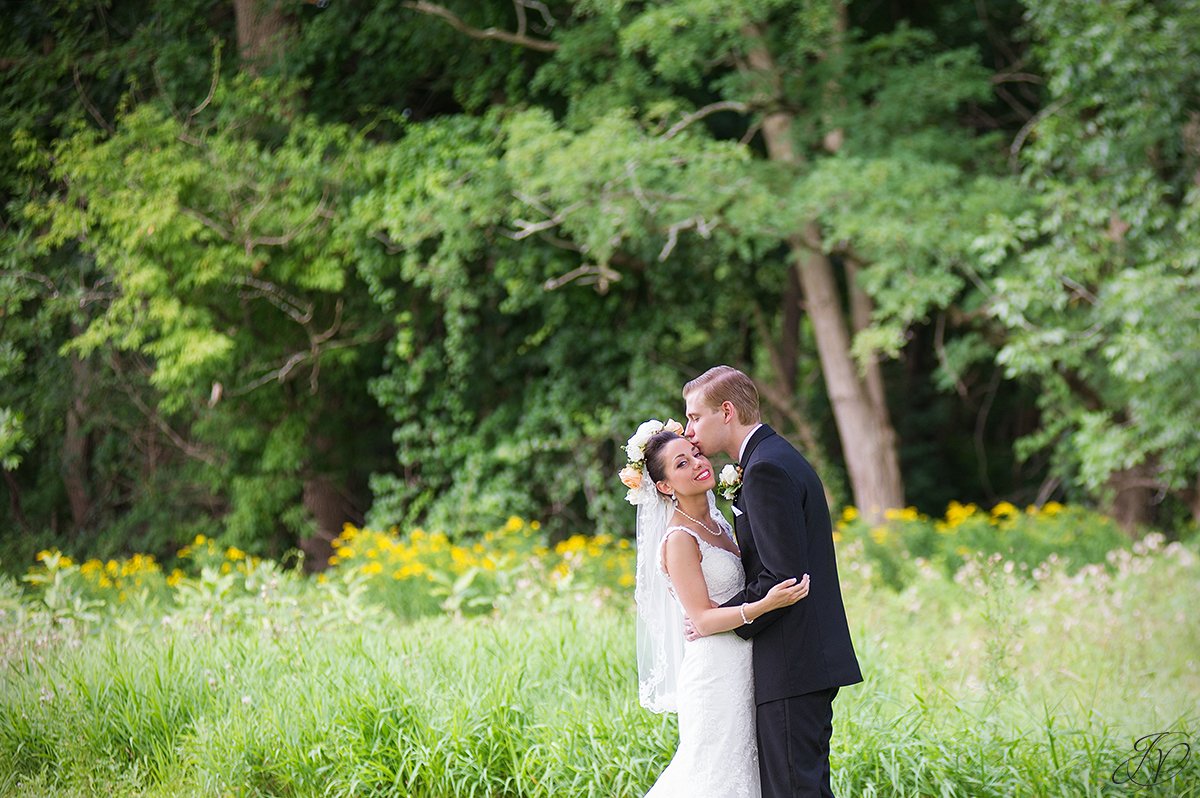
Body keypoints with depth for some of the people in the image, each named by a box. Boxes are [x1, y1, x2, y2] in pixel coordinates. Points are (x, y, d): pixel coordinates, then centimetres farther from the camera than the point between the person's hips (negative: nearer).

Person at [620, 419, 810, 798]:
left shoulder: (717, 521, 11)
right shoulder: (679, 539, -14)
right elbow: (702, 619, -17)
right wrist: (764, 605, -30)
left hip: (741, 671, 8)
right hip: (716, 671, -8)